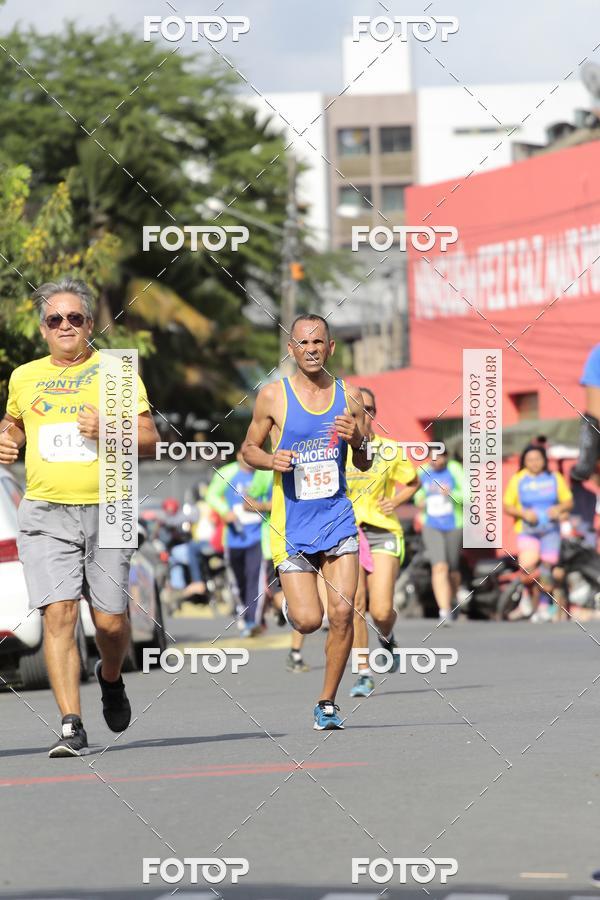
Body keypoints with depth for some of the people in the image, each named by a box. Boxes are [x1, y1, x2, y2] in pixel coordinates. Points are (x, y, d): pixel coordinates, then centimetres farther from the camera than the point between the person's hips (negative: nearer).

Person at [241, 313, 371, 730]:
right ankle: (291, 604, 32)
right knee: (308, 621, -7)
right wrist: (271, 459, -12)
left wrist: (357, 440, -10)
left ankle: (328, 702, 6)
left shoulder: (348, 395, 5)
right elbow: (249, 448, 9)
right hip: (292, 524, -2)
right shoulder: (273, 396, -2)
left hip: (337, 518, 2)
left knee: (342, 612, -10)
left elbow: (366, 463, 12)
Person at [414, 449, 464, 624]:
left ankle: (452, 601, 42)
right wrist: (420, 501, 0)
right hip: (432, 526, 1)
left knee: (453, 569, 12)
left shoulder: (454, 470, -8)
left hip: (453, 525, -1)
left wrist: (452, 494, -31)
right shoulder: (424, 472, 4)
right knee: (439, 567, -16)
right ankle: (445, 612, -22)